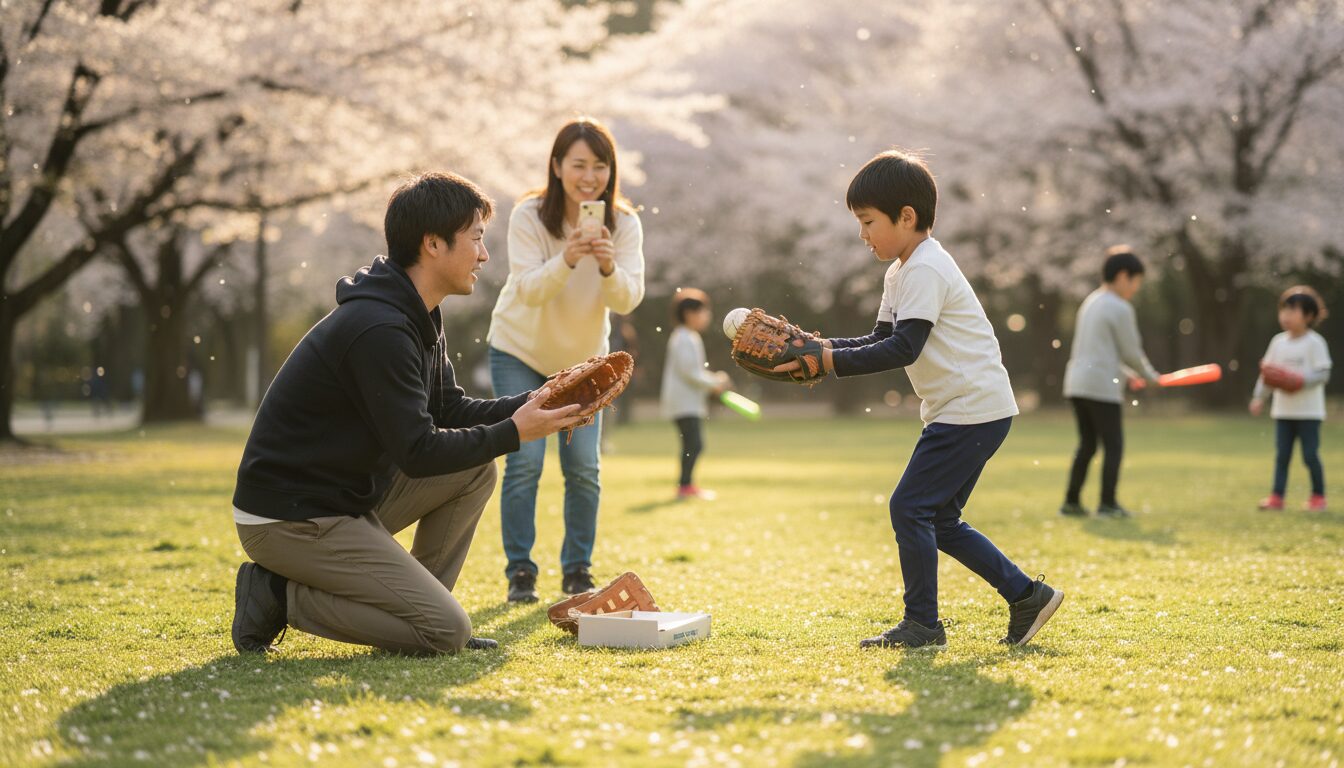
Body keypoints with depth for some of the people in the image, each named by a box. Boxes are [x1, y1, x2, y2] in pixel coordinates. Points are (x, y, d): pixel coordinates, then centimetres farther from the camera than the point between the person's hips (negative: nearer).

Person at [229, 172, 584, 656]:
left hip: (348, 497, 10)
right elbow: (417, 452, -21)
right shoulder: (379, 330, -23)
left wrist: (535, 403, 1)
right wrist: (513, 433, -14)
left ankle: (417, 605, 10)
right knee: (447, 633, -14)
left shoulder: (417, 317, 9)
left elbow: (449, 410, 14)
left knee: (476, 469, 7)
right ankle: (281, 596, -6)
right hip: (288, 520, -10)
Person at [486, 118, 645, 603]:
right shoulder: (529, 216, -22)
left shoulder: (624, 224, -15)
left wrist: (608, 266, -45)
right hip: (520, 353, -2)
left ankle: (578, 572, 13)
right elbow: (529, 290, -31)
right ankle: (520, 573, 1)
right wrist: (567, 260, -50)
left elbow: (628, 299, -25)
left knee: (584, 468, -3)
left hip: (582, 358, 2)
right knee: (525, 461, -11)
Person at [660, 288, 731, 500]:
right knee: (694, 444, -15)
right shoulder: (685, 339, -14)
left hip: (690, 402, 11)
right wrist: (713, 383, -13)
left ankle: (687, 484, 21)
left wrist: (713, 380, 11)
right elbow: (688, 371, -21)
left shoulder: (691, 338, 19)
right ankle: (685, 485, -14)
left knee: (692, 444, 14)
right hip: (684, 403, -11)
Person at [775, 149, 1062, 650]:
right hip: (958, 411, 10)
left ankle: (922, 624, -2)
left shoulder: (925, 270, -16)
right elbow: (883, 340, 15)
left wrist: (833, 359, -24)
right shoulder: (901, 273, 16)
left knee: (910, 507, -10)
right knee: (939, 519, 12)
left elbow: (903, 348, -24)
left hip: (973, 410, -10)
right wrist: (826, 347, 1)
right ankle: (1026, 595, 18)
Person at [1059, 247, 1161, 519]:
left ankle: (1071, 501, 15)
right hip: (1102, 386, -9)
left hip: (1077, 382, 9)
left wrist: (1126, 374, 22)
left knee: (1087, 444, 15)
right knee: (1114, 445, 0)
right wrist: (1150, 376, 10)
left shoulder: (1091, 302, 17)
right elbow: (1131, 352, -7)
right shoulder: (1120, 308, -11)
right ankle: (1107, 504, 0)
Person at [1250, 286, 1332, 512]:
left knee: (1310, 455, -2)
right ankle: (1276, 497, 4)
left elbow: (1323, 374, -13)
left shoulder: (1314, 343, -9)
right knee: (1281, 455, 3)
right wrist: (1259, 397, 6)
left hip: (1308, 411, -5)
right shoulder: (1278, 342, 8)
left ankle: (1318, 497, 12)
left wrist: (1300, 381, -27)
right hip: (1283, 410, 5)